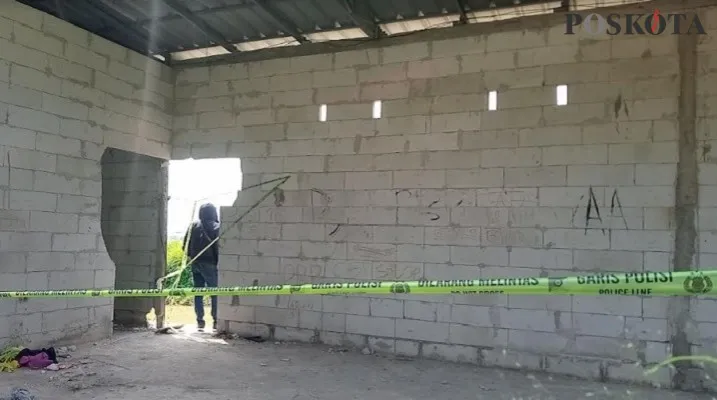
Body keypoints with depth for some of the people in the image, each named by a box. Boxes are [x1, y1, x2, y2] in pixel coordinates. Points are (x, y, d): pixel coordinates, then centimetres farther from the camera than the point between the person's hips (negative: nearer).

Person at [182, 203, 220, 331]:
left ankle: (200, 321, 11)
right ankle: (216, 320, 1)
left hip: (195, 263, 4)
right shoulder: (216, 227, -8)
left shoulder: (194, 225, 5)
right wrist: (218, 262, -2)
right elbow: (218, 246, -12)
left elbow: (185, 244, 5)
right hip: (209, 264, -4)